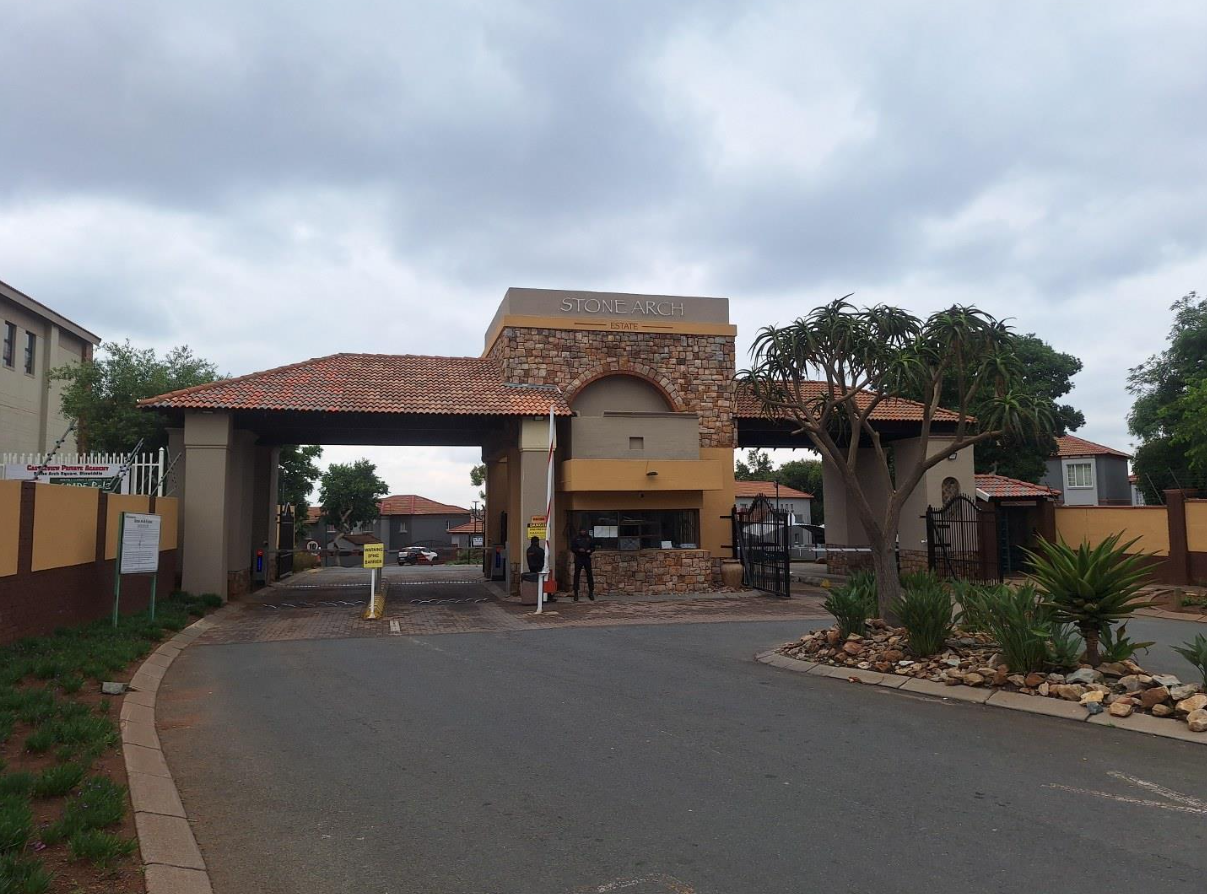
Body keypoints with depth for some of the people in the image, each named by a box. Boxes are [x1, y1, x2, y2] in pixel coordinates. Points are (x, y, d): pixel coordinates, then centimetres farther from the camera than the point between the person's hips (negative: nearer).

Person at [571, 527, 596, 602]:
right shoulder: (576, 539, 3)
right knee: (577, 575, -1)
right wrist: (579, 550, -16)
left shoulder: (589, 538, 9)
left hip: (587, 558, 2)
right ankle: (576, 593, 4)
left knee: (590, 575, 0)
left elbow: (593, 547, 12)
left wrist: (590, 550, -9)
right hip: (578, 558, -1)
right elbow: (572, 548, 1)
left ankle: (591, 592, 9)